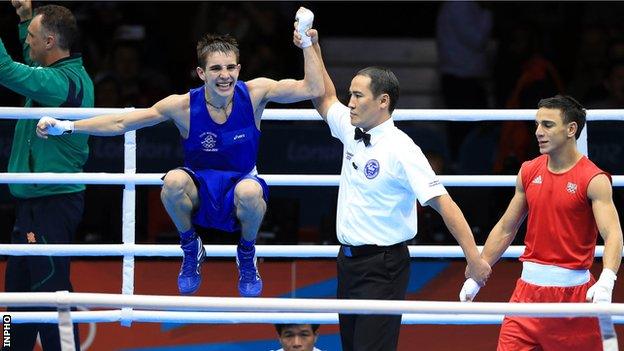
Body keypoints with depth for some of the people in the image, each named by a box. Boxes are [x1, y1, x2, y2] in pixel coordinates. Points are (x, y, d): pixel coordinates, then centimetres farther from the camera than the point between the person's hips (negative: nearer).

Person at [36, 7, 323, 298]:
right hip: (200, 191, 0)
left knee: (250, 191, -38)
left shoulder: (253, 94, -14)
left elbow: (313, 89, -17)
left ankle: (247, 255, -4)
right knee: (174, 181, -35)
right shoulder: (184, 107, -16)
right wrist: (64, 127, -21)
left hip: (240, 186, 0)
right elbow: (120, 123, -14)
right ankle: (191, 250, -4)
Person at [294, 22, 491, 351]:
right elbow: (324, 99, 25)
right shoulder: (352, 132, 6)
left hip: (382, 267, -8)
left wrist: (473, 258, -28)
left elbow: (442, 201, -21)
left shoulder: (400, 149, -17)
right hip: (348, 260, 8)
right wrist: (312, 50, 17)